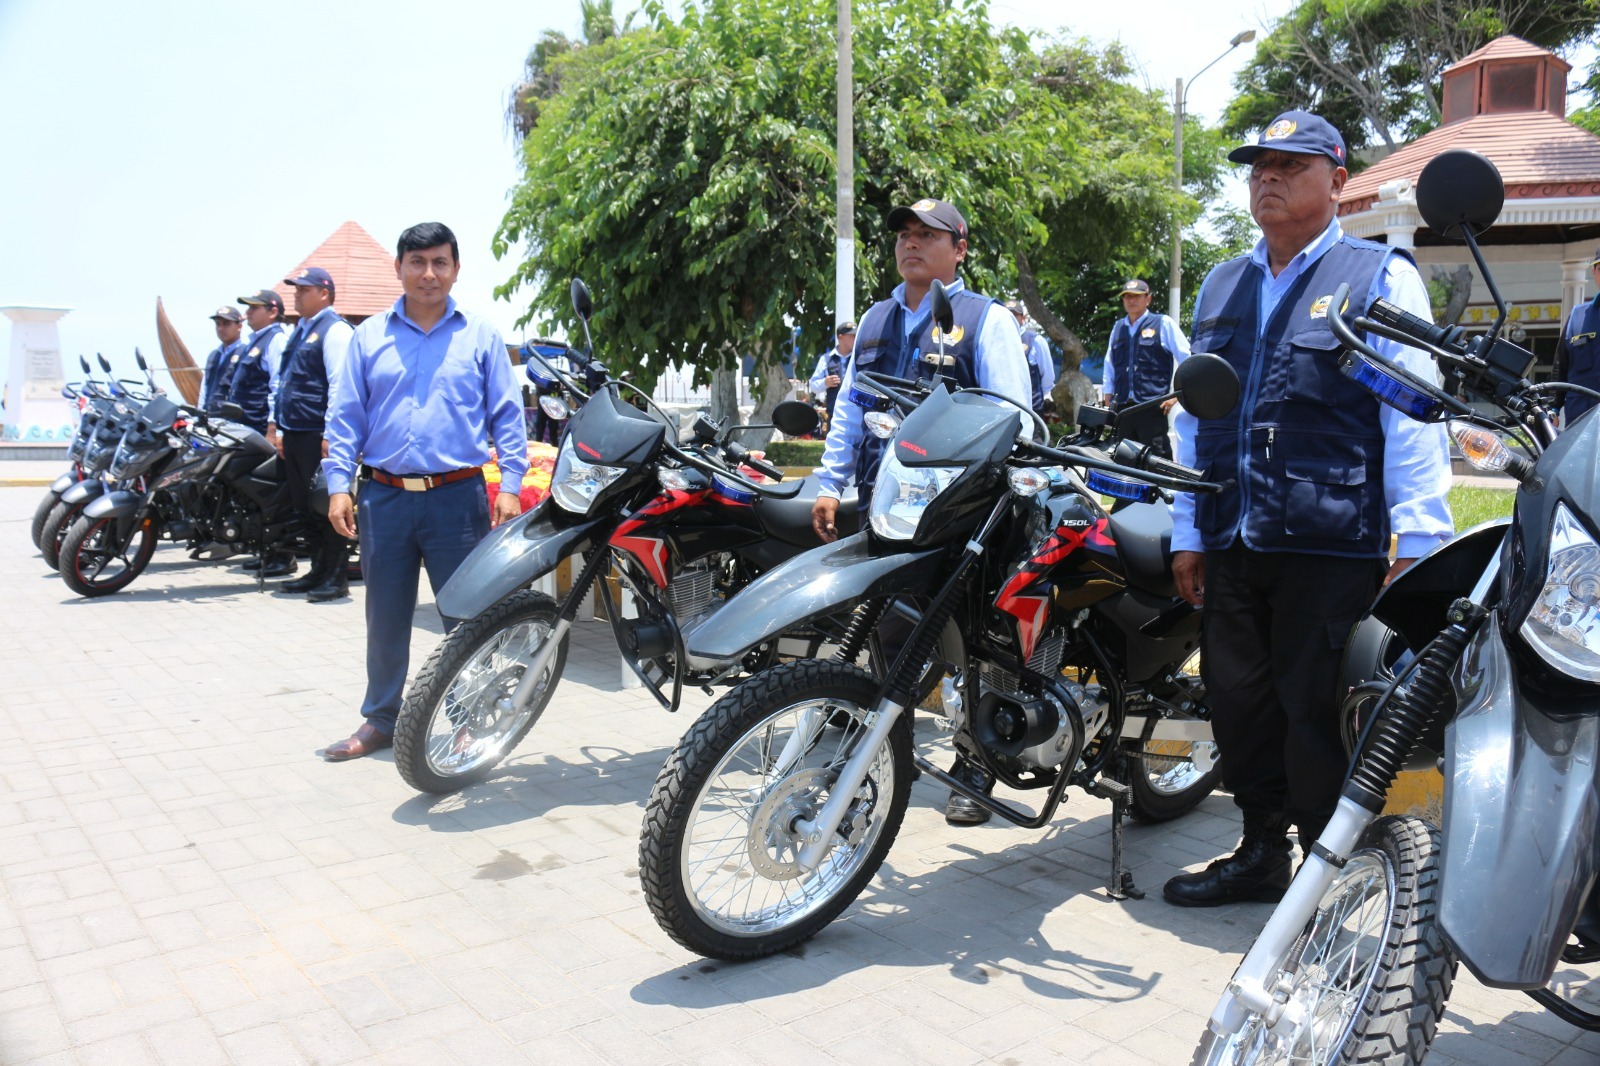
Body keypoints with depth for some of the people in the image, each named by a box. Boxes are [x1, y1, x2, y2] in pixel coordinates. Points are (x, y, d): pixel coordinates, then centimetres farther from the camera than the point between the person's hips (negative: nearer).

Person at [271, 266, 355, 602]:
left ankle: (336, 577, 2)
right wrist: (278, 426, 20)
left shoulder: (334, 330, -9)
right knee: (303, 508, 13)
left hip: (318, 435, -10)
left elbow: (340, 385, -17)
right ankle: (318, 572, 22)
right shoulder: (300, 329, 20)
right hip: (294, 435, 10)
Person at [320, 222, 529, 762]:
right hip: (385, 497, 2)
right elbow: (345, 416, 9)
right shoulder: (369, 336, 10)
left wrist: (509, 486, -6)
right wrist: (338, 484, -1)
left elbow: (508, 417, 3)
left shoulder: (480, 336, 5)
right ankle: (380, 718, 26)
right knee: (385, 616, 12)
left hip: (458, 496, -2)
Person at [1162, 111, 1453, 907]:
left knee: (1316, 713, -1)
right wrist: (1188, 532, 14)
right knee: (1237, 702, 12)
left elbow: (1414, 414, -5)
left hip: (1333, 547, -5)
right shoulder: (1222, 286, 18)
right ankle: (1260, 853, 29)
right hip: (1233, 544, 6)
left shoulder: (1380, 276, 1)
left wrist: (1415, 545, -11)